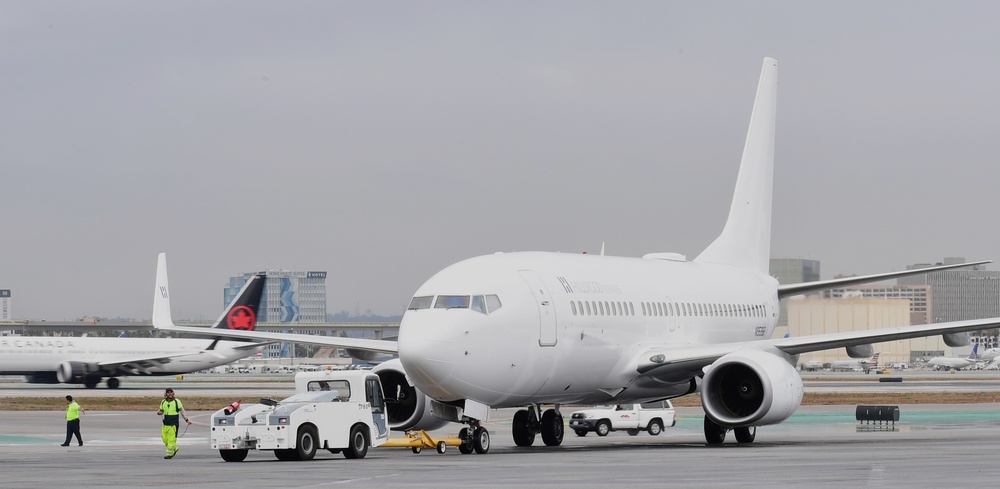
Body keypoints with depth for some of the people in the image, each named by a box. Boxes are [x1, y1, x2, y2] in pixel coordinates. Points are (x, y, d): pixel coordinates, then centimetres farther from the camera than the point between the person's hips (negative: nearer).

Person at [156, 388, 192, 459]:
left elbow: (182, 411, 3)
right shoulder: (163, 402, 9)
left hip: (174, 424, -5)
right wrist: (159, 412, -4)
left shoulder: (177, 401, -1)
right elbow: (161, 411, 20)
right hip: (166, 423, 5)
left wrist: (187, 419, -5)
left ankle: (169, 453, -3)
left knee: (172, 439, -8)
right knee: (165, 438, 6)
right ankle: (174, 448, 27)